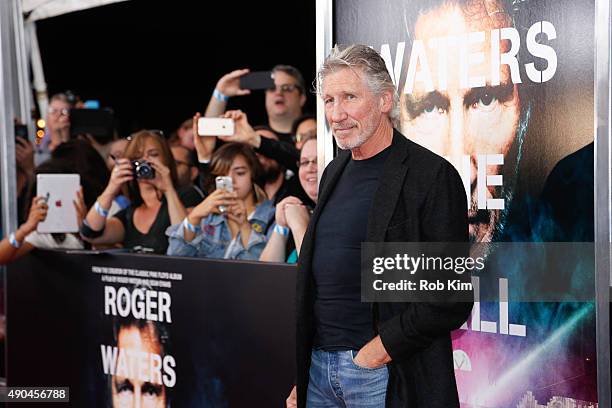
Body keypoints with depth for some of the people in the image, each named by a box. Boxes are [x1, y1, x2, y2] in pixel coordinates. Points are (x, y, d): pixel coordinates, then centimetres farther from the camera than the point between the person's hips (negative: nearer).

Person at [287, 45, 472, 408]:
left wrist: (377, 351, -14)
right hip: (317, 368, 7)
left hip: (386, 376, -6)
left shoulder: (433, 176, -10)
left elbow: (451, 300, -15)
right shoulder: (335, 172, 13)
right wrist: (300, 378, 12)